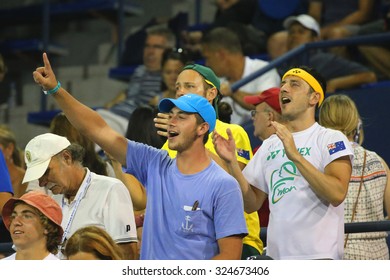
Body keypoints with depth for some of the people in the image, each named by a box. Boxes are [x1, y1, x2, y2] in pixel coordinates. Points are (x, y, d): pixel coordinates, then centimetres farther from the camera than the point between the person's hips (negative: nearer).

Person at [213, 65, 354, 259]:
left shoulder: (332, 139, -1)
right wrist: (232, 163, 1)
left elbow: (337, 194, -16)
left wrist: (296, 156, -22)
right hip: (276, 256, 6)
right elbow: (252, 204, 14)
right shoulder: (269, 146, 18)